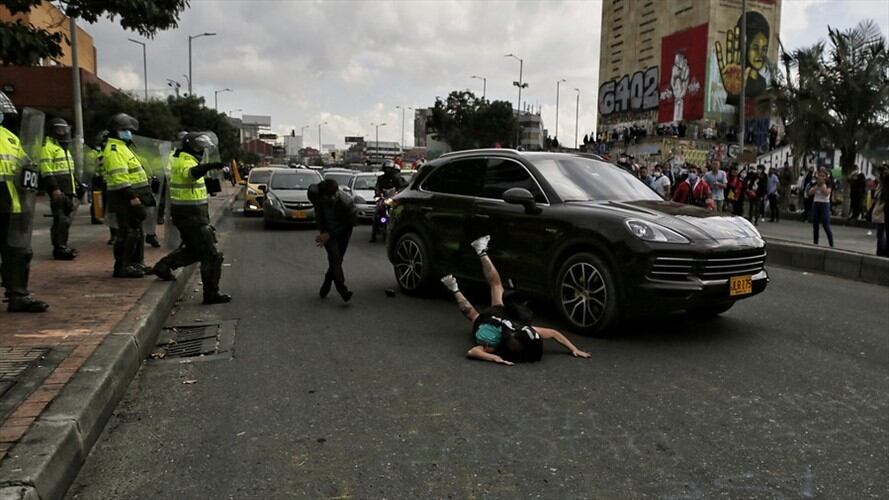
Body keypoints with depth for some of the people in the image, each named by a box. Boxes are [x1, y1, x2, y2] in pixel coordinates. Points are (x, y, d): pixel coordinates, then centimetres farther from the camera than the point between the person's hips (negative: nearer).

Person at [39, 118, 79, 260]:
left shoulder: (64, 147, 23)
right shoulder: (48, 146, -8)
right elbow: (46, 170, -16)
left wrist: (74, 185, 24)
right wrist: (54, 188, -23)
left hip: (68, 190, 10)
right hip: (58, 190, -10)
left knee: (67, 218, 13)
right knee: (60, 219, -11)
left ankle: (63, 246, 21)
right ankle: (59, 249, -9)